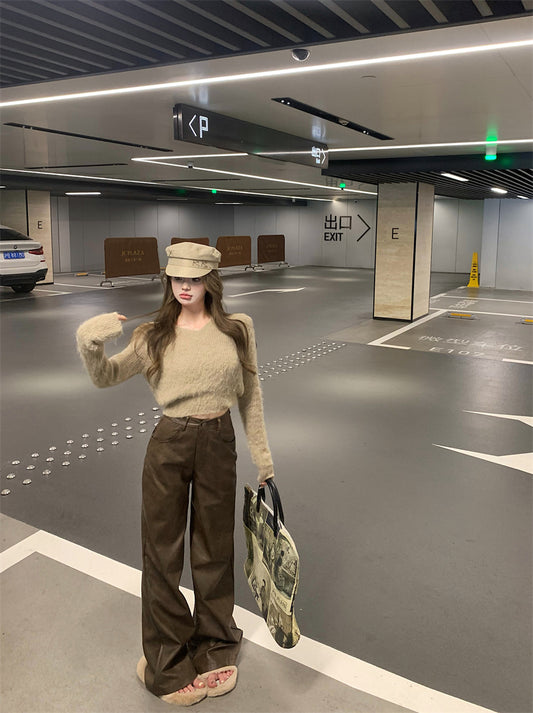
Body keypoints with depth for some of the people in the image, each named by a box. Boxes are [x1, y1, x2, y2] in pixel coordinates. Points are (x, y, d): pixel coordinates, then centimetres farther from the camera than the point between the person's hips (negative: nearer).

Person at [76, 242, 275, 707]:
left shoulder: (238, 329, -3)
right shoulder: (155, 335, -3)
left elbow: (250, 393, 4)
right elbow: (106, 377, -3)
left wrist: (262, 455, 5)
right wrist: (89, 343, -24)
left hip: (218, 444, 1)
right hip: (169, 446, 0)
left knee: (215, 551, 17)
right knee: (162, 551, 10)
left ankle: (215, 648, 42)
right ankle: (169, 663, 34)